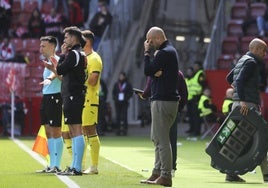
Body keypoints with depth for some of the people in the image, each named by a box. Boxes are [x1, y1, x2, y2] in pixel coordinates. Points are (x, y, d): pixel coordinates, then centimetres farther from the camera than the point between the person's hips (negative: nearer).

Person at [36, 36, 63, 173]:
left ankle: (56, 166, -5)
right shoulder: (48, 62, 19)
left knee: (55, 132, -7)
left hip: (55, 98, -10)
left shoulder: (57, 60, -11)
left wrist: (49, 78, -52)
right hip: (46, 98, 10)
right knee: (49, 133, 11)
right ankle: (52, 165, 16)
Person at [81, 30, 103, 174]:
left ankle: (94, 166, -6)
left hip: (89, 100, -9)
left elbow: (93, 81, -20)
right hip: (80, 99, 9)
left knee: (90, 131, -8)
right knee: (81, 132, 11)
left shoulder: (94, 59, -10)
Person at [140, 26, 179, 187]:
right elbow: (155, 71, 14)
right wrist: (155, 71, -8)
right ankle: (157, 172, 20)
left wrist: (147, 52, -4)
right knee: (157, 138, 16)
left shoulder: (165, 53, -15)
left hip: (163, 101, -11)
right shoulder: (170, 50, 19)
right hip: (169, 98, 11)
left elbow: (148, 71, -15)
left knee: (162, 139, -10)